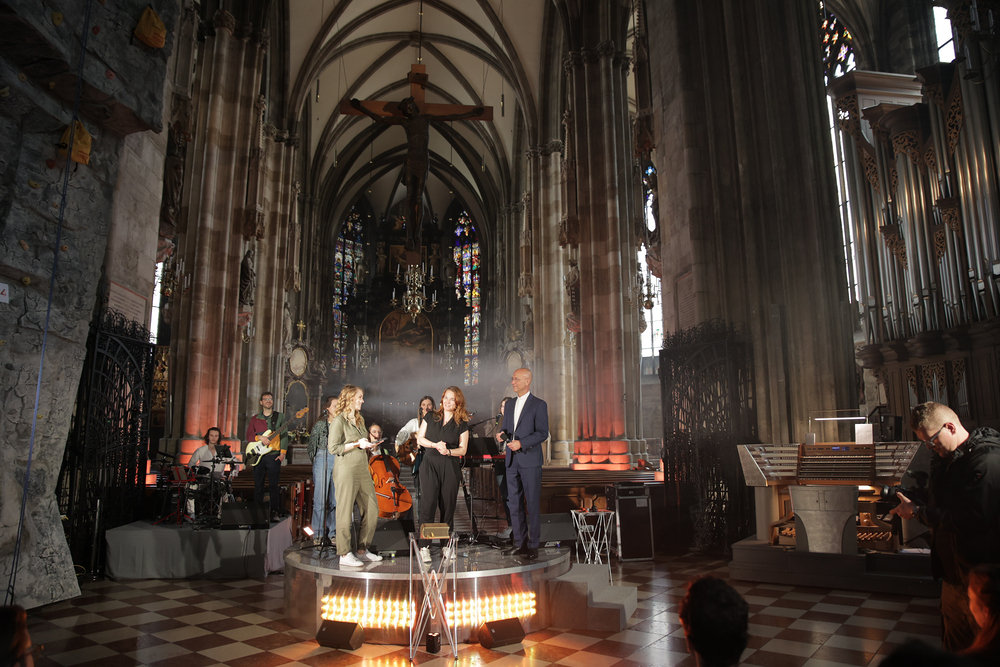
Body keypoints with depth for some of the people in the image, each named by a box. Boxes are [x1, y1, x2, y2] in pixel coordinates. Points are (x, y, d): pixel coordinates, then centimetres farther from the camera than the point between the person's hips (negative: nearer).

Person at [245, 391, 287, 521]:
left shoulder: (280, 417, 7)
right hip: (258, 456, 2)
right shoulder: (255, 418, 13)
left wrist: (282, 452, -6)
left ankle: (275, 512, 3)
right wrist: (260, 438, -11)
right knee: (258, 485, 6)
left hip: (273, 455, -2)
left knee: (274, 485, -3)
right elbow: (249, 435, 7)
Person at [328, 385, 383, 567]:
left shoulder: (359, 419, 18)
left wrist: (369, 445, 8)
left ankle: (362, 550, 19)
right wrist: (356, 444, -16)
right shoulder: (339, 420, -8)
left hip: (363, 469, 8)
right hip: (346, 470, -8)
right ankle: (345, 554, 8)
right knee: (345, 512, -1)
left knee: (372, 510, 8)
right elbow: (333, 448, -13)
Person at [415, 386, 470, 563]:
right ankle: (424, 546, -3)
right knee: (428, 503, -7)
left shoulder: (462, 424, 5)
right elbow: (420, 439, 7)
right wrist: (435, 445, -9)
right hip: (430, 464, 0)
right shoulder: (431, 417, 7)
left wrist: (448, 451, -14)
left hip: (451, 467, 0)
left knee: (448, 505, 4)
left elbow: (463, 449, 4)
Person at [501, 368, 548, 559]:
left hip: (530, 460, -6)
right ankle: (519, 542, 18)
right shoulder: (510, 406, 16)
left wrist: (521, 443, -20)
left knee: (532, 504, 0)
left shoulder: (539, 405, -4)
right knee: (514, 502, 8)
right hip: (512, 460, 6)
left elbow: (542, 433, -11)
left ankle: (533, 545, 8)